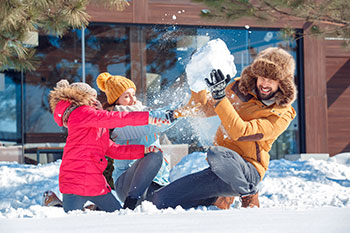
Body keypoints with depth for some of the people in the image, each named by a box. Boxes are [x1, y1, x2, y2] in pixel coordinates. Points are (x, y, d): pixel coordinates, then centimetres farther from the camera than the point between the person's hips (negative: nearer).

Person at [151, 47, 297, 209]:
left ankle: (249, 196, -13)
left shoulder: (282, 115, -8)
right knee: (160, 201, -8)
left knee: (215, 153, -40)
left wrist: (220, 97, -27)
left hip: (247, 172, -6)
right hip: (220, 168, 6)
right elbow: (206, 109, 23)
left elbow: (239, 132, -22)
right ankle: (222, 198, 12)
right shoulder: (239, 88, 8)